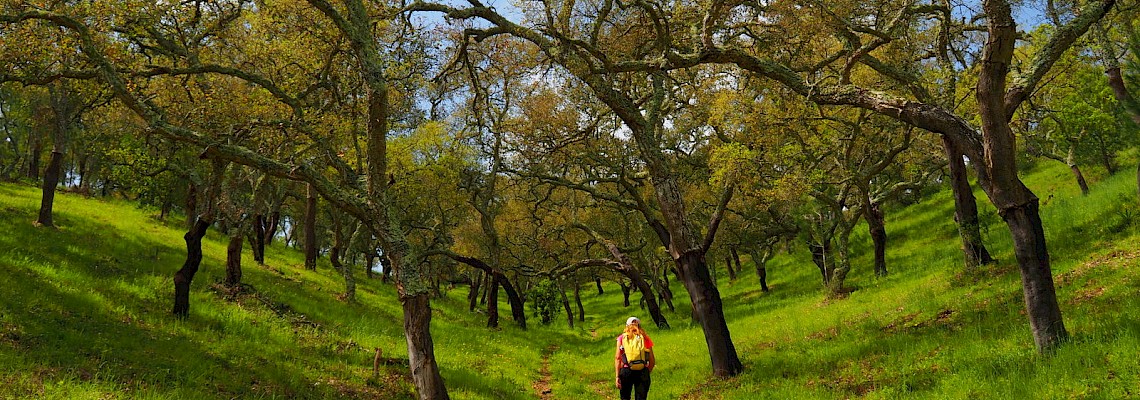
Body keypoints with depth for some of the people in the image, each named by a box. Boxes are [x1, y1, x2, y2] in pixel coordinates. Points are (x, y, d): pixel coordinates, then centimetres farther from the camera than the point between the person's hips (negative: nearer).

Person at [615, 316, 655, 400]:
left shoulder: (622, 338, 6)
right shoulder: (645, 338, 8)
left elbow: (617, 358, -4)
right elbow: (652, 360, 5)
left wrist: (617, 376, -5)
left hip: (626, 371, -1)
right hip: (642, 371, 1)